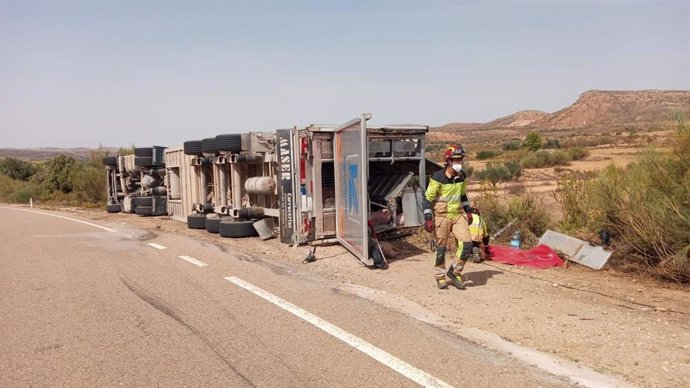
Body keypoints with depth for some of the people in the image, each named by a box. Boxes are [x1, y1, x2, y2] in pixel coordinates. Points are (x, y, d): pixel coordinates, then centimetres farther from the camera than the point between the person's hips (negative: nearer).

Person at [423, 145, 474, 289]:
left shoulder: (462, 176, 2)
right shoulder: (438, 178, -17)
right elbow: (428, 198, -14)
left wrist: (468, 211, 16)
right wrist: (428, 219, -17)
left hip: (458, 215, 5)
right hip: (441, 216, -5)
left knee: (466, 245, -5)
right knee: (441, 248, 5)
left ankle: (454, 272, 15)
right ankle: (440, 276, 25)